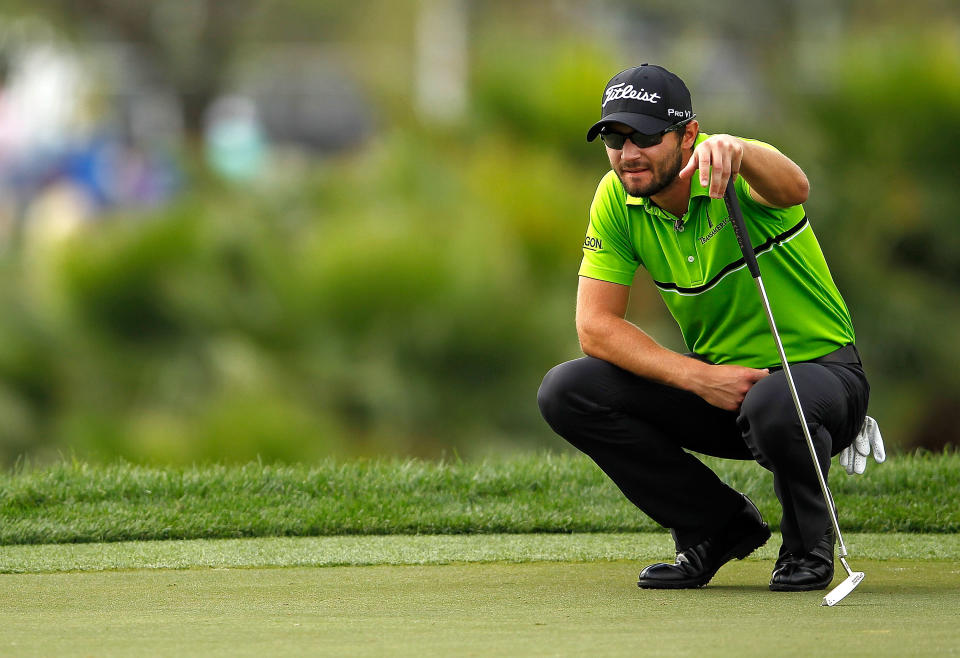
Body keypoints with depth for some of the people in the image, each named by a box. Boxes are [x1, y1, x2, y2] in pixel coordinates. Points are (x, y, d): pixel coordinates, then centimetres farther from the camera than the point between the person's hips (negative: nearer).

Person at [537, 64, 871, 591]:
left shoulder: (733, 172, -22)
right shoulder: (617, 199, -7)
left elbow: (793, 189, -47)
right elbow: (596, 325, -9)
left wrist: (737, 150, -70)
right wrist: (698, 377, -23)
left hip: (817, 366, -5)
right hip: (710, 375, 6)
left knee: (774, 407, -42)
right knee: (565, 393, -15)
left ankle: (809, 546, -7)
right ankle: (720, 526, 1)